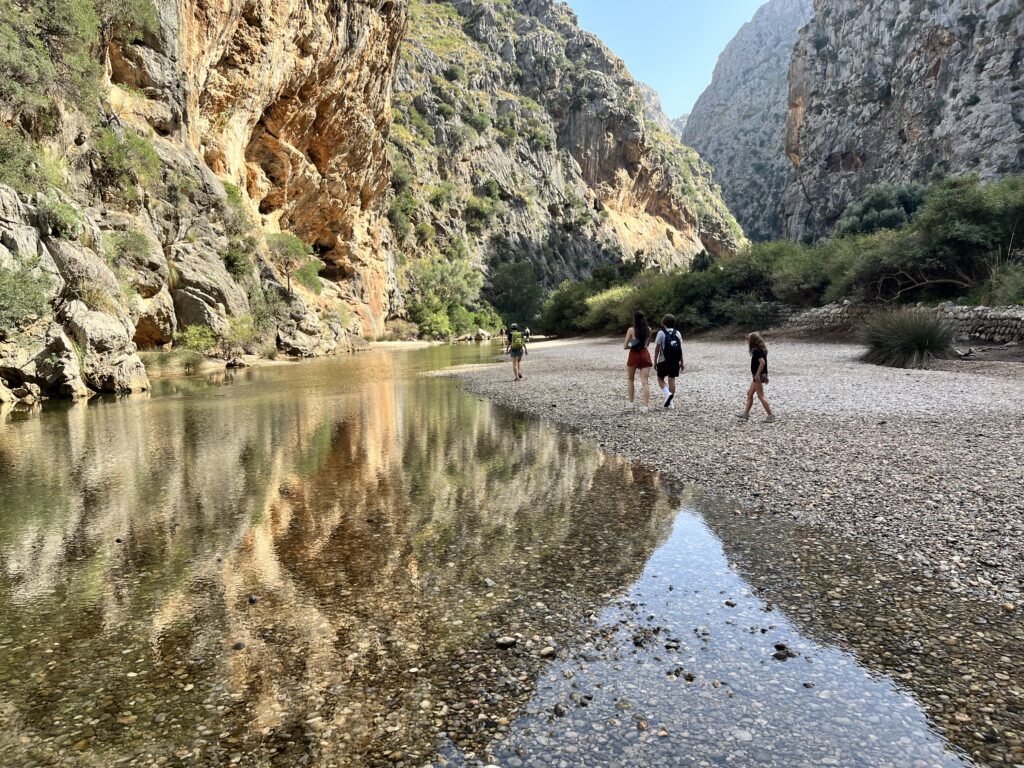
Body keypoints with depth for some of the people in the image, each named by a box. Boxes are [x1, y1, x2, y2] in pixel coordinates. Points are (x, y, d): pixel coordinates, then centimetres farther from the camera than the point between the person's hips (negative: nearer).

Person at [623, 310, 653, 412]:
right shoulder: (648, 329, 2)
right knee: (645, 382, -3)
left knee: (631, 380, 18)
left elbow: (625, 346, -5)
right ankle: (645, 406, -12)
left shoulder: (631, 330, -8)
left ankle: (631, 403, 23)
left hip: (634, 355, -2)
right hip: (645, 355, 2)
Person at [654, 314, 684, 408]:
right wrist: (682, 362, 11)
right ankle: (670, 402, 10)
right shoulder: (677, 333, 5)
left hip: (664, 361, -4)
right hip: (675, 361, 4)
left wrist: (655, 361, 1)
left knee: (660, 379, 9)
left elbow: (657, 348, -7)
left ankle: (667, 393, -17)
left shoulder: (661, 333, -7)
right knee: (672, 379, 8)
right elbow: (681, 349, 5)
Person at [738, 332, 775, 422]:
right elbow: (763, 362, 14)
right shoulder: (761, 349, 11)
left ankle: (770, 415, -2)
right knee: (749, 394, 16)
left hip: (758, 376, -10)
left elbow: (762, 362, -28)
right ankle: (746, 413, 23)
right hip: (761, 375, 10)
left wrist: (757, 374, -24)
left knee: (761, 396, -5)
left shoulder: (756, 351, -18)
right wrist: (764, 376, 17)